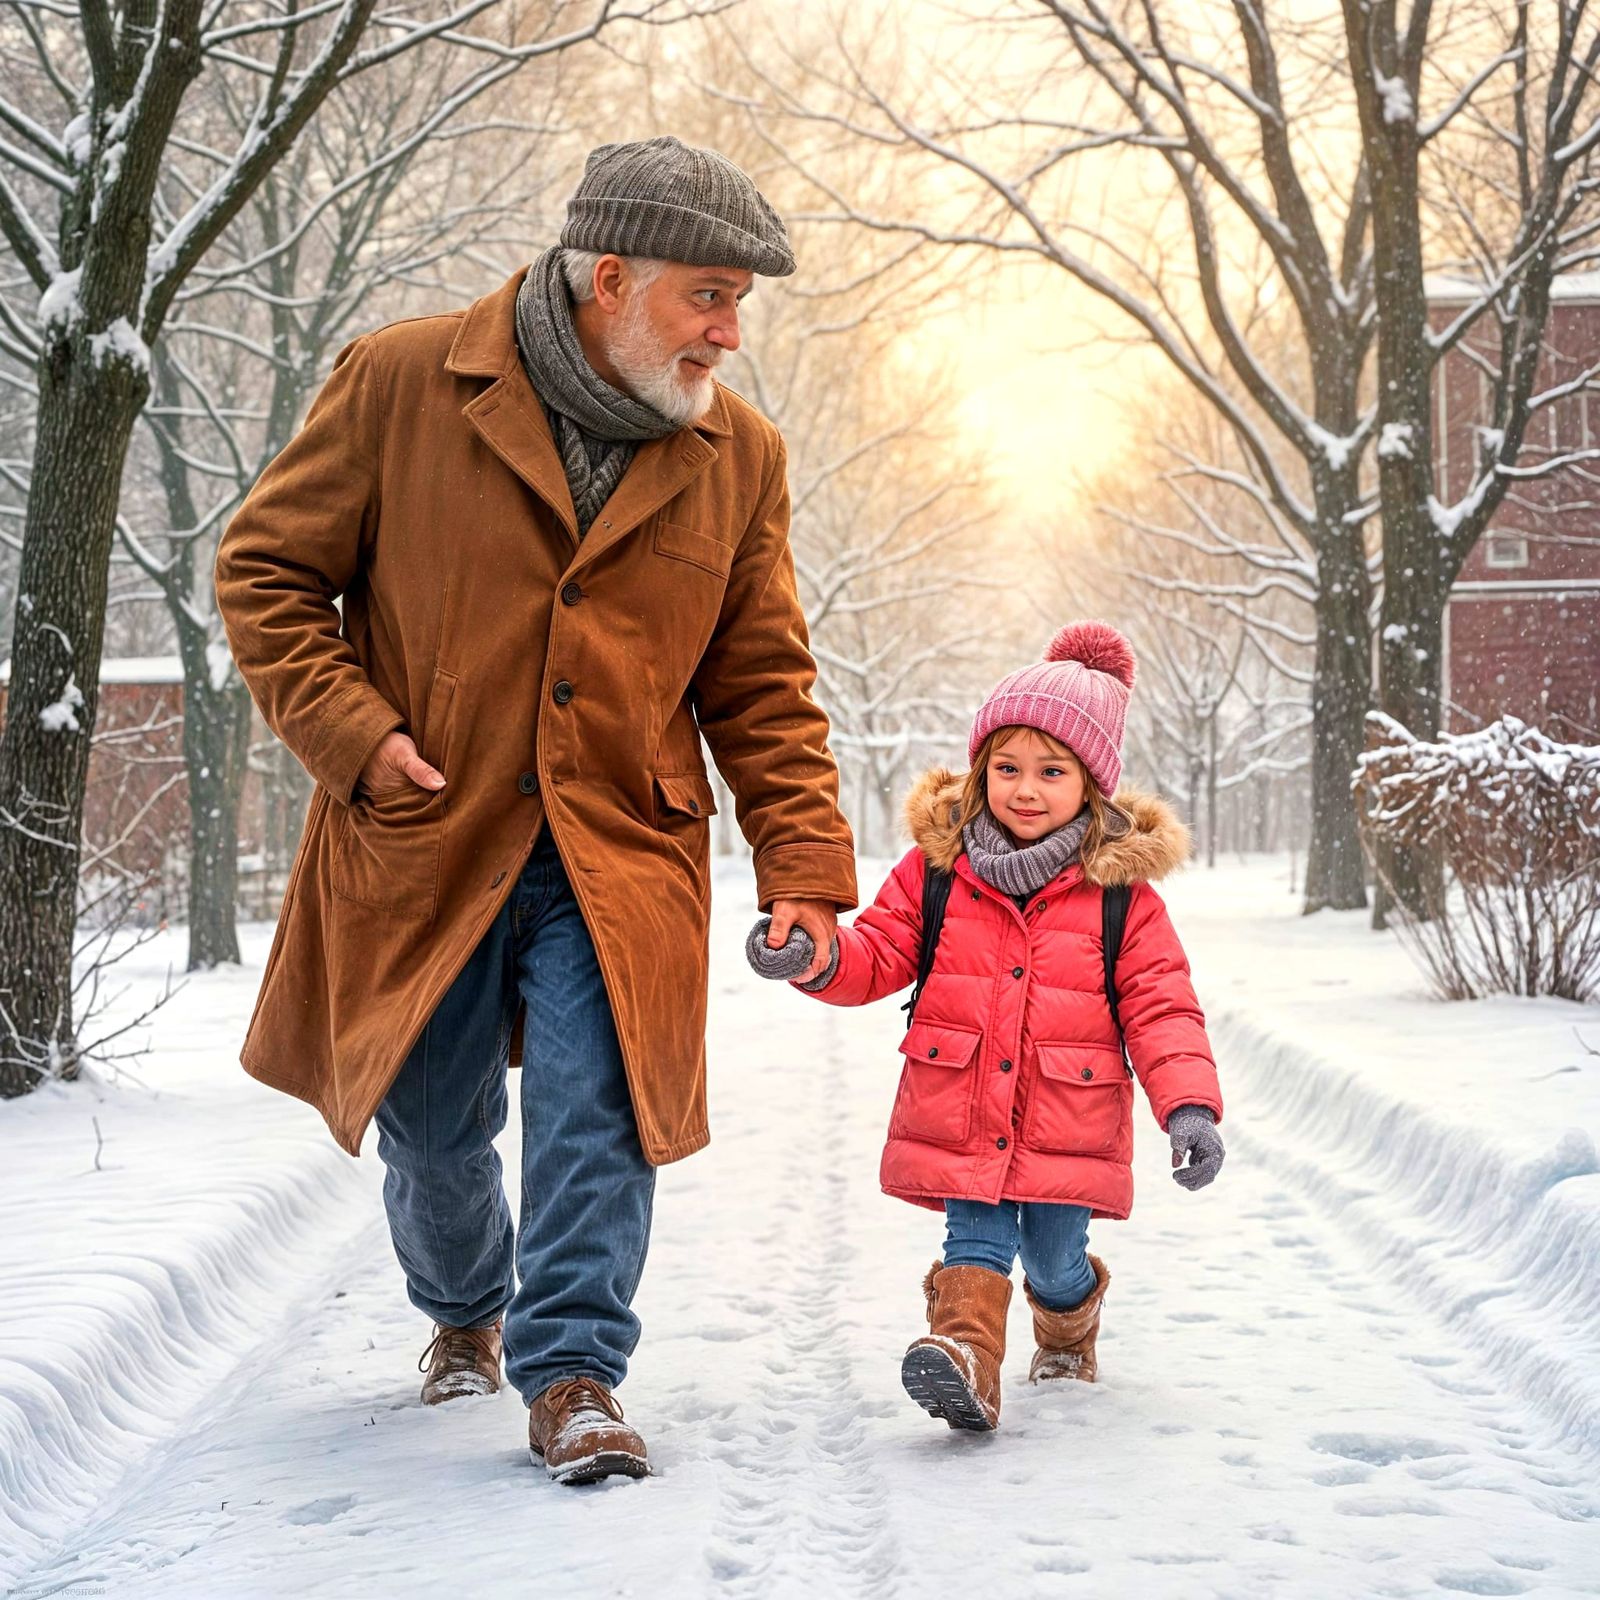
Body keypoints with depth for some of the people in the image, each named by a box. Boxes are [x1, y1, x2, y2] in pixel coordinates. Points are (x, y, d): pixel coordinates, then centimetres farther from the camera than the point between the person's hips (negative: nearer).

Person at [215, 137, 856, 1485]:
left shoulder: (739, 454, 3)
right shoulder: (401, 384, -6)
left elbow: (762, 685, 6)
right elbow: (266, 571, 1)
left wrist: (805, 861, -4)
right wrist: (351, 734, -12)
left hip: (618, 858, 1)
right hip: (425, 837, -1)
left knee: (598, 1106, -12)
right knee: (433, 1127, 13)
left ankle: (573, 1371, 2)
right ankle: (464, 1311, 41)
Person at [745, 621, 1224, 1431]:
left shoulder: (1121, 891, -4)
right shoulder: (935, 869, 1)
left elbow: (1161, 1006, -5)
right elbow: (879, 955, 1)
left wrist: (1190, 1105, -18)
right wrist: (813, 957, -21)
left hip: (1068, 1125, 0)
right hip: (959, 1118, 0)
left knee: (1053, 1257, 13)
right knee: (976, 1242, -12)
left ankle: (1070, 1327, 44)